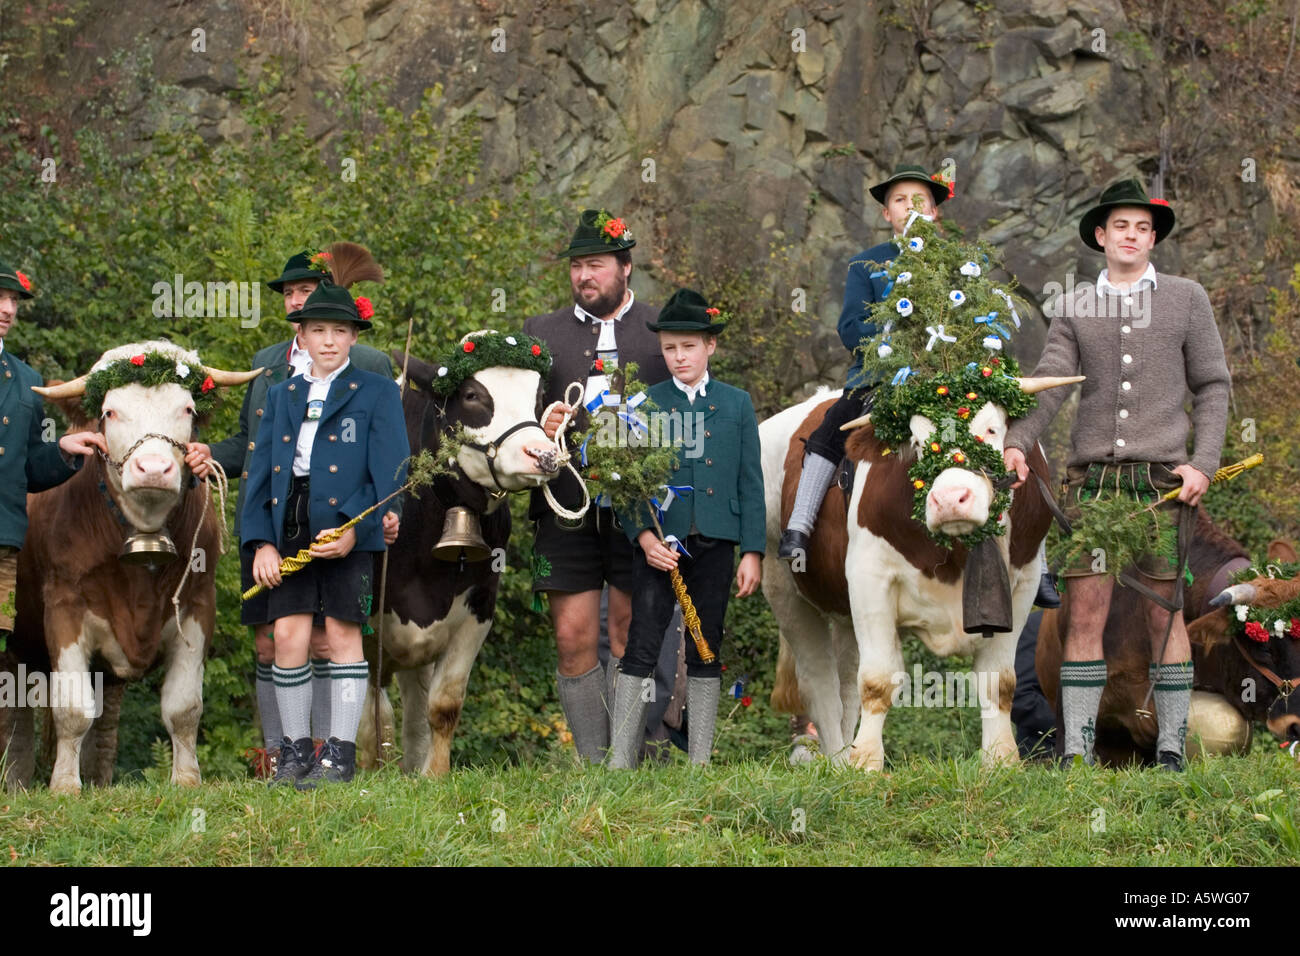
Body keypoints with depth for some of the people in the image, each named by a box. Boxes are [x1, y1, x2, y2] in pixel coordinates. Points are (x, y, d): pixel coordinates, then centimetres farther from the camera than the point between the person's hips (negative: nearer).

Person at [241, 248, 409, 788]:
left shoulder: (377, 394, 4)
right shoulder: (281, 395, 16)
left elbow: (390, 473, -4)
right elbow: (260, 473, 12)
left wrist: (355, 528, -16)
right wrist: (261, 541, 0)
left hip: (348, 532, -3)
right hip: (289, 534, 3)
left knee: (342, 634, -1)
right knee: (288, 637, -2)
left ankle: (340, 753, 6)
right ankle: (295, 750, 7)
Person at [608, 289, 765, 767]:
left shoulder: (737, 404, 10)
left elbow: (750, 481, 8)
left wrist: (753, 551, 1)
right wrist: (643, 535, -12)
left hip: (715, 545, 2)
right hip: (659, 543, -2)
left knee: (706, 653, 6)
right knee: (641, 649, -7)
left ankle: (700, 761, 11)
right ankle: (619, 762, -8)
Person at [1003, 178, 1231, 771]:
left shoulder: (1186, 300, 9)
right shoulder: (1075, 309, 12)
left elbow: (1212, 387, 9)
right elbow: (1049, 385, 2)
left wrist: (1203, 464, -3)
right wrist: (1016, 443, -15)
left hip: (1163, 476, -1)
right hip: (1092, 476, 1)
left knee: (1164, 614, 0)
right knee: (1084, 613, -4)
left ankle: (1171, 749, 6)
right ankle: (1076, 752, -3)